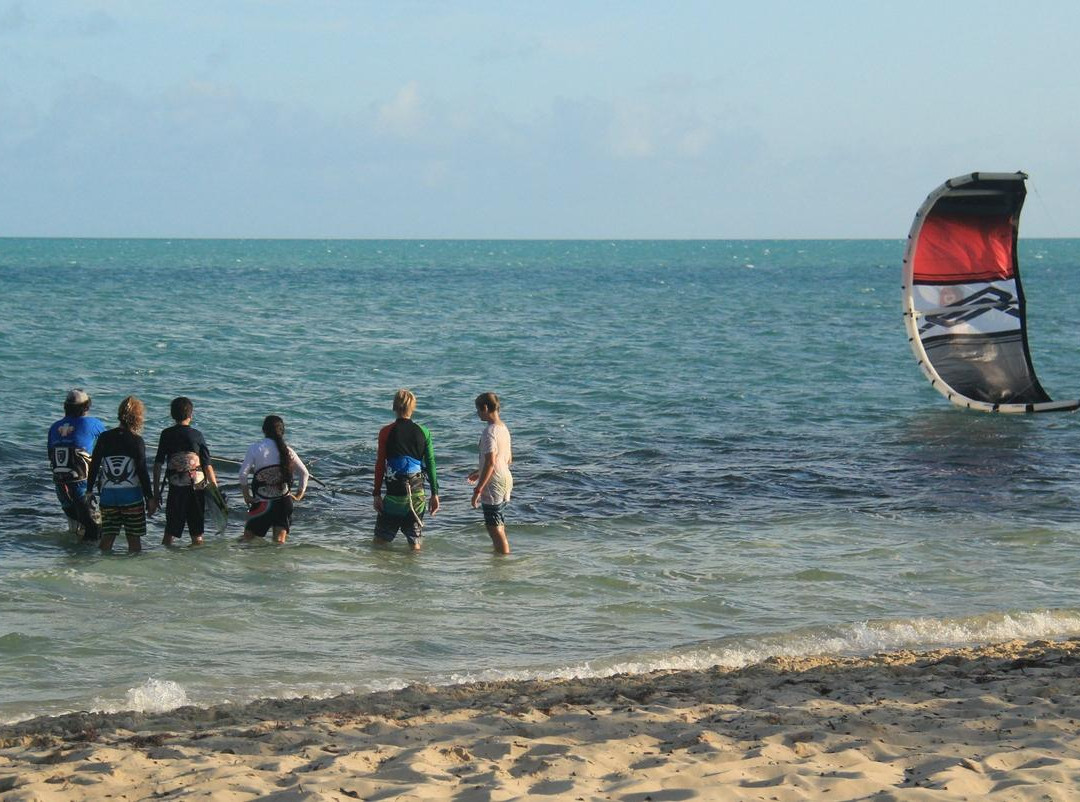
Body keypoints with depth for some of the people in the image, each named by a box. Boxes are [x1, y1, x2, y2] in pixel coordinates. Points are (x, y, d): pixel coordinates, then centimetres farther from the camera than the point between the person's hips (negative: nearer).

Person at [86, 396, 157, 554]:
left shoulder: (104, 438, 1)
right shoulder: (137, 441, -8)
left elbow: (93, 467, 4)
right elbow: (143, 472, -9)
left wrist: (89, 491, 14)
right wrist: (150, 498, -3)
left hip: (108, 495, 3)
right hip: (132, 496, -3)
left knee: (107, 537, 7)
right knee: (134, 538, 6)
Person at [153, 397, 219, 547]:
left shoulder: (167, 434, 1)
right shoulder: (197, 435, -1)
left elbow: (158, 464, -1)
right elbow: (207, 465, -2)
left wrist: (156, 490, 5)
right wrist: (215, 486, 5)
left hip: (176, 487, 0)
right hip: (197, 486, 0)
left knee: (170, 531, 5)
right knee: (197, 534, 6)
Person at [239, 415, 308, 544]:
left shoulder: (256, 448, -7)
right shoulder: (287, 450, 3)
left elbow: (243, 473, -13)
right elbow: (304, 473, 6)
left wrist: (246, 496, -3)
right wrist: (299, 495, 13)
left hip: (263, 503, -3)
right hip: (284, 501, 3)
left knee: (247, 538, 3)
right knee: (279, 542, 6)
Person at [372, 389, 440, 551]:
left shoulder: (386, 432, -6)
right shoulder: (423, 432, 0)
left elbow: (380, 465, -5)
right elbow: (431, 464, 2)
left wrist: (377, 494, 1)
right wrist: (435, 494, 9)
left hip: (395, 493, -2)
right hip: (417, 493, 2)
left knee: (379, 541, 6)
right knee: (415, 543, 9)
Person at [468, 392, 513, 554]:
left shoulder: (490, 432, -18)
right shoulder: (503, 428, 10)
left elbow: (490, 463, -24)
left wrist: (478, 489, -21)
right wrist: (480, 473, 26)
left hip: (493, 486, -10)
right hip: (505, 480, 10)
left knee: (495, 529, -4)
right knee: (499, 527, 19)